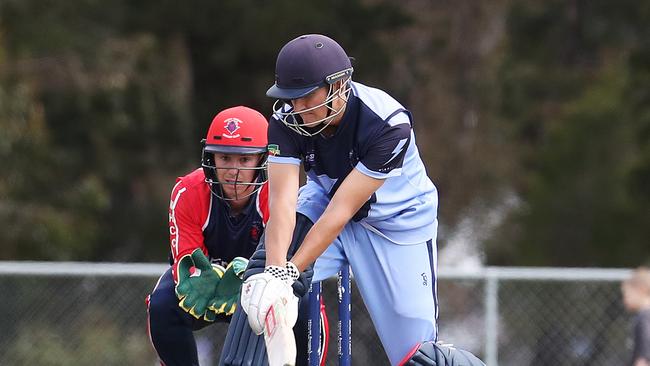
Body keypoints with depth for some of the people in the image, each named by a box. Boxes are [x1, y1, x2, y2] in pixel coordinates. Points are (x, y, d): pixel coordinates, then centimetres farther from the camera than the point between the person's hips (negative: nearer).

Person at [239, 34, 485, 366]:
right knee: (260, 286, -22)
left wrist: (289, 272, -41)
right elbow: (282, 201, -32)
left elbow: (342, 210, -35)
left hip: (396, 220, -3)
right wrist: (274, 271, -49)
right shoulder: (286, 121, -22)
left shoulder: (389, 124, -33)